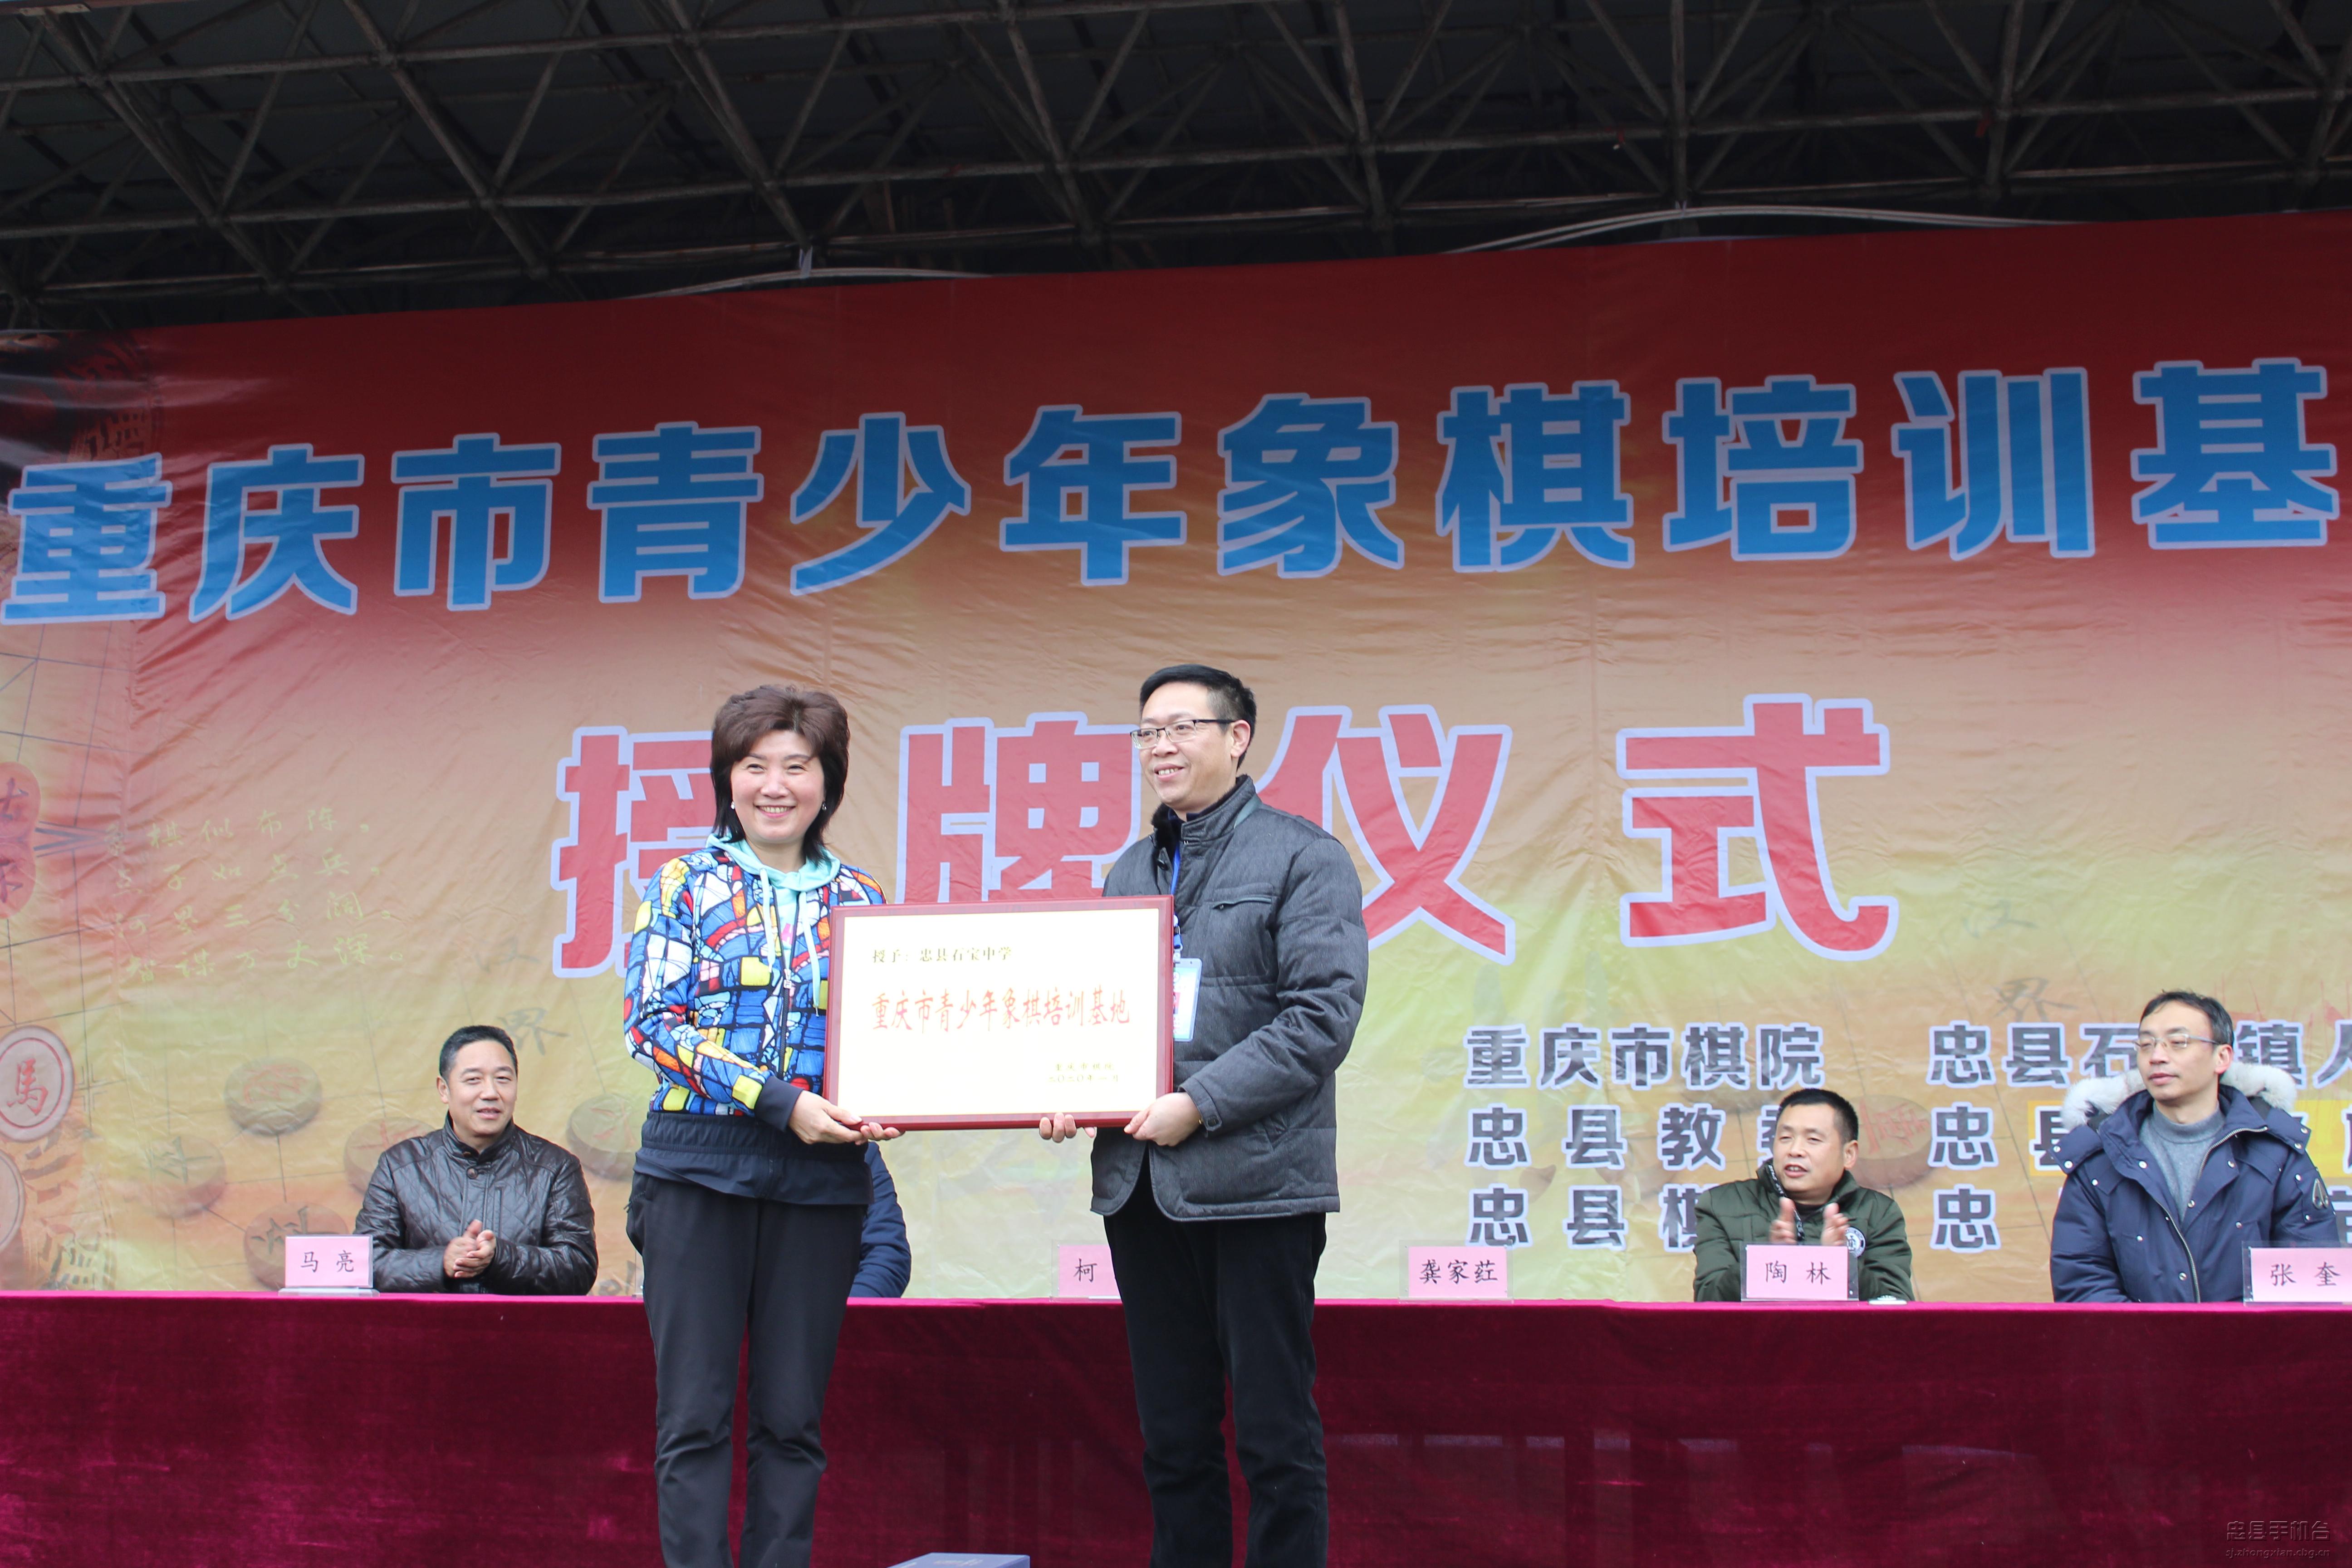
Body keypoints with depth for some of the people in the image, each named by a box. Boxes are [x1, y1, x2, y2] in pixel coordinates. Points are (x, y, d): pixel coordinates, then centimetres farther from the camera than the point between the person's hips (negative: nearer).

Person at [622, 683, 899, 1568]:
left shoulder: (861, 903, 11)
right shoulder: (686, 884, 4)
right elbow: (653, 1021, -5)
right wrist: (780, 1101, -14)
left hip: (821, 1176, 2)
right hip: (699, 1167, -2)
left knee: (793, 1419, 6)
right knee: (694, 1415, -1)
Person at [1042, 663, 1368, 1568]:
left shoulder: (1303, 859, -2)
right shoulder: (1129, 872, 17)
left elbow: (1323, 1018, -12)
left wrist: (1202, 1105, -18)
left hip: (1257, 1180, -6)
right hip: (1139, 1184, 6)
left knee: (1276, 1436, 0)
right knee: (1172, 1435, 12)